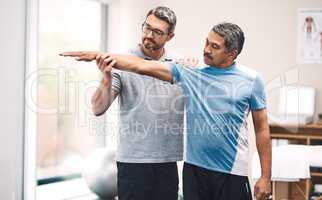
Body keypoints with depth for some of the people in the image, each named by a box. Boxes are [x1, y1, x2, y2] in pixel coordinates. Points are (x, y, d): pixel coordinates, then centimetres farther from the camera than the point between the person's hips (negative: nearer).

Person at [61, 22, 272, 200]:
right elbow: (143, 66, -6)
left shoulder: (252, 80, -1)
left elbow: (262, 129, 1)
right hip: (194, 168, 2)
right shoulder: (189, 71, 3)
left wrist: (266, 177, -2)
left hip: (232, 174, -2)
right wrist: (105, 56, -19)